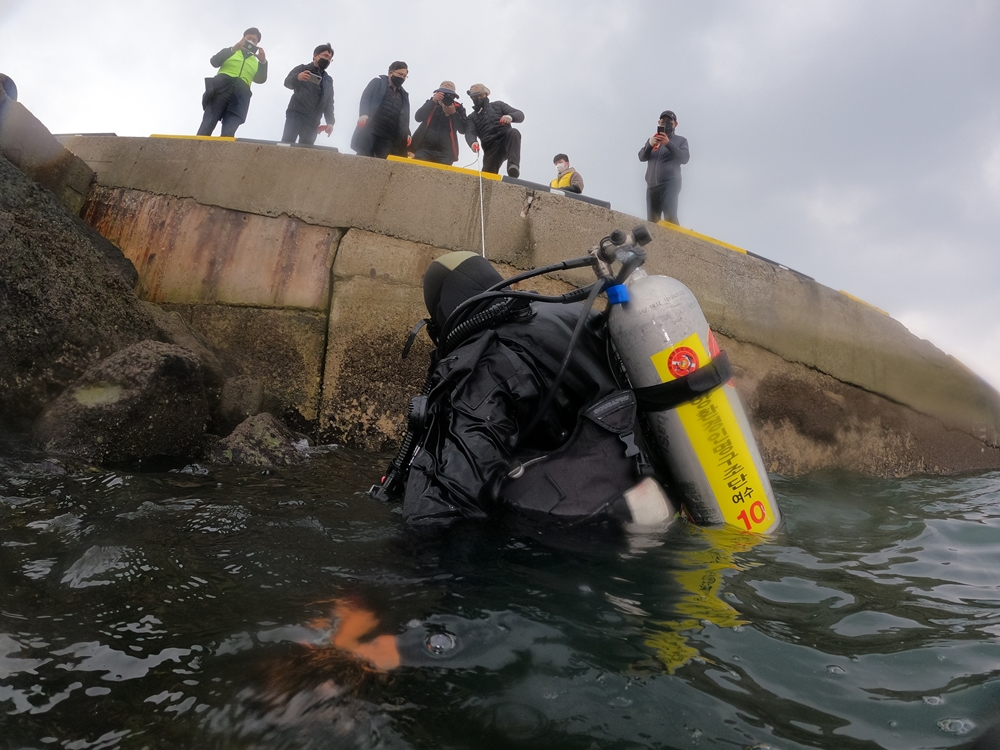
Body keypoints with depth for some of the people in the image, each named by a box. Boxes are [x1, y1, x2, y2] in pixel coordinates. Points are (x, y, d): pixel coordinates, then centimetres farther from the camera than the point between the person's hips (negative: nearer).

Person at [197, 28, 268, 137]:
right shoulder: (230, 52, 27)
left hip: (240, 95, 1)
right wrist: (233, 49, -1)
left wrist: (263, 62, -1)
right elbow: (214, 62, 9)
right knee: (208, 125, -18)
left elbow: (261, 79, 14)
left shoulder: (255, 62, 32)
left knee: (228, 133, -20)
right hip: (222, 88, -1)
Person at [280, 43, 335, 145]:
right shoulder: (302, 69, 11)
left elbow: (329, 103, 18)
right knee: (287, 143, -20)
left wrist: (330, 122, 2)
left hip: (313, 121, 4)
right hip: (296, 114, -4)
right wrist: (297, 77, -27)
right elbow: (287, 82, -3)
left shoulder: (328, 80, 23)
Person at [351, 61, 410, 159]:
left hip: (388, 136, 3)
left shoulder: (404, 95, 25)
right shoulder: (378, 82, 13)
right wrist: (364, 114, -20)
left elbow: (404, 118, 18)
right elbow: (365, 98, 0)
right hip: (370, 130, -3)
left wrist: (406, 133, 0)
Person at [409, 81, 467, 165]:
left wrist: (453, 113, -11)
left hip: (445, 152, -1)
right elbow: (418, 117, -4)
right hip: (424, 148, 1)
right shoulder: (431, 103, 14)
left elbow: (463, 129, 0)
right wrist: (433, 101, -11)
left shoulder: (458, 108, 11)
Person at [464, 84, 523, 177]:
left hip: (505, 140, -2)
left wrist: (510, 116, -17)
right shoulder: (472, 117, 23)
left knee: (514, 132, -34)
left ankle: (513, 164, -52)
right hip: (491, 148, 2)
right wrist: (473, 142, -26)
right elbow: (470, 133, 1)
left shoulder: (498, 105, 21)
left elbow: (520, 114, 9)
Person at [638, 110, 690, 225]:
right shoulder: (653, 139, 23)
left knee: (670, 217, -21)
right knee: (652, 221, 1)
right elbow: (642, 157, 9)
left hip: (670, 183, -4)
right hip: (651, 185, 4)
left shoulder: (681, 140, 13)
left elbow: (684, 158, -4)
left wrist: (668, 143, -16)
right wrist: (649, 144, -12)